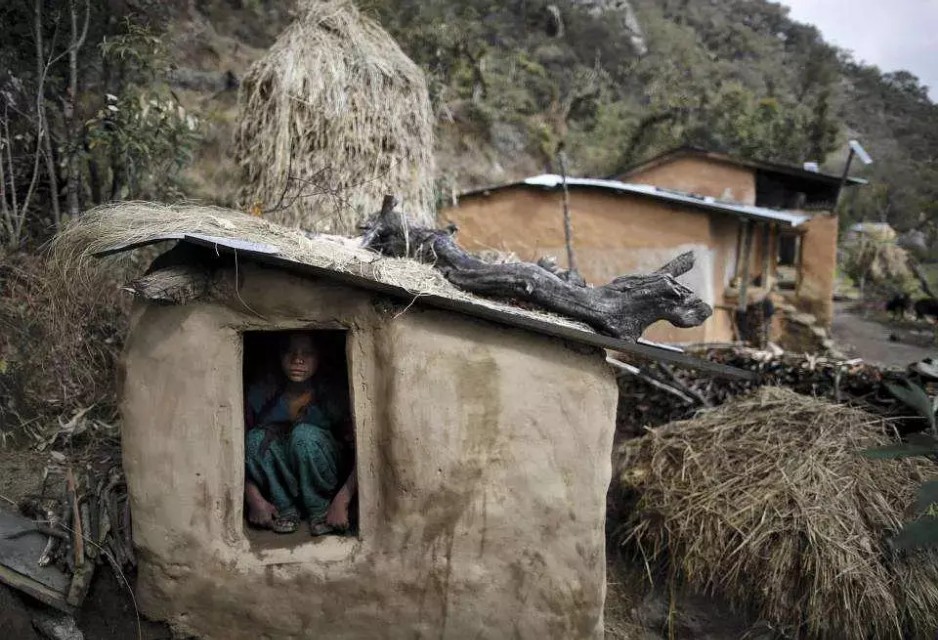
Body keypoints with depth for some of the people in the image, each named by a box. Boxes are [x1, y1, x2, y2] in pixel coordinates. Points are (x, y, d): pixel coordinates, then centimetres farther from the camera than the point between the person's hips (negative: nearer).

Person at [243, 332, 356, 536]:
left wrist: (341, 502, -30)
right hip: (278, 487, 2)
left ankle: (320, 510, -12)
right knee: (256, 438, -26)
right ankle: (286, 509, -10)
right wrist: (254, 499, -24)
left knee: (305, 434, -31)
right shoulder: (260, 395, -13)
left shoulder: (332, 397, -17)